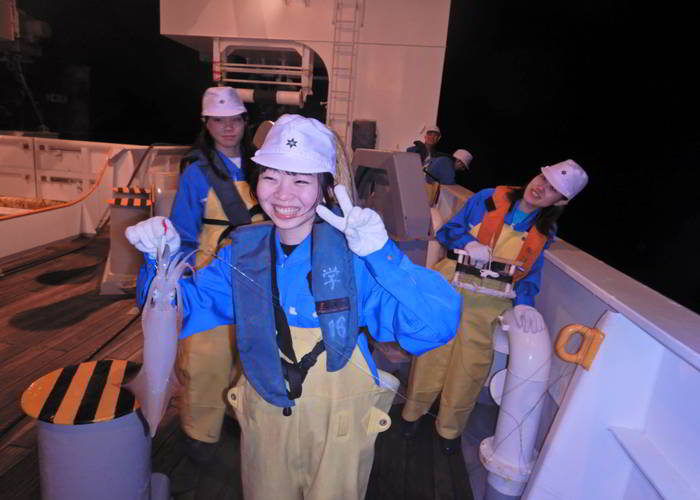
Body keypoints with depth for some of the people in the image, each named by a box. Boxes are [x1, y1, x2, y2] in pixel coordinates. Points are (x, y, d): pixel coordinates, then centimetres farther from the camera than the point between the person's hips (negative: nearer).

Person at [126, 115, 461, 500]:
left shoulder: (352, 252, -22)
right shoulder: (244, 251, -10)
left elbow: (437, 325, -28)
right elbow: (186, 309, 0)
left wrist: (381, 253, -39)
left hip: (339, 426, -2)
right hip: (264, 419, 3)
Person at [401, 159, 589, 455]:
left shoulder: (544, 231, 4)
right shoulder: (489, 199, -3)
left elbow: (530, 272, 6)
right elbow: (447, 230, 1)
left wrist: (524, 301, -13)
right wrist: (468, 243, -19)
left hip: (487, 306, 2)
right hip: (452, 286, -1)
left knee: (469, 367, 9)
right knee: (432, 355, 7)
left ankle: (450, 428, 35)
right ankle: (413, 412, 34)